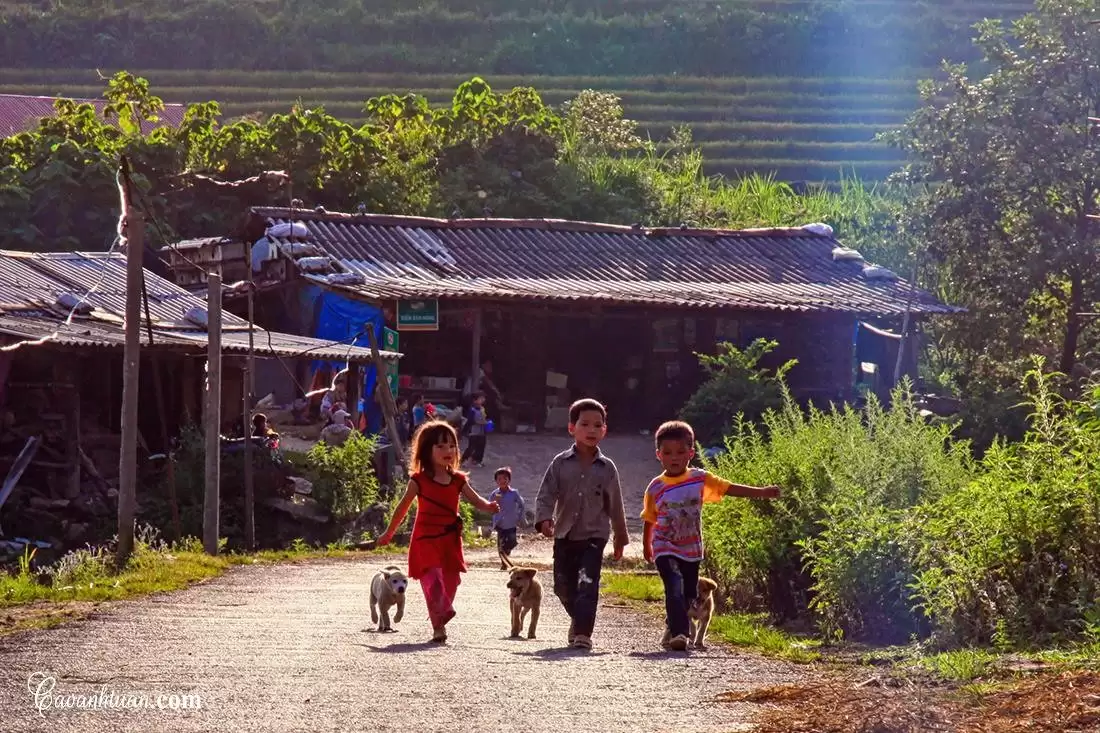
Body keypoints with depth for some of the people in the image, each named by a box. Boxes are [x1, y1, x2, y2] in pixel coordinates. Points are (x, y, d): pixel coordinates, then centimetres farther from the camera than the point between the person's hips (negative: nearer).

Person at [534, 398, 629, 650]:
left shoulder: (606, 468, 2)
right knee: (563, 586, 10)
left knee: (587, 584, -17)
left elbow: (615, 505, 10)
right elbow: (546, 494, -3)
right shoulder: (561, 463, 1)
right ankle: (580, 620, 36)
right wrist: (544, 519, -22)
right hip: (564, 536, 2)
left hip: (593, 536, -2)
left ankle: (582, 632, -20)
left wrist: (620, 538, 16)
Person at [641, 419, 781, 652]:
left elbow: (730, 489, -5)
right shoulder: (656, 488, -7)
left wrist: (762, 492, -13)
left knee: (688, 595, 12)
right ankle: (679, 633, -25)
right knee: (675, 589, -22)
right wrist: (646, 547, 15)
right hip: (665, 550, -3)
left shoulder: (700, 479, -3)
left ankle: (671, 630, 32)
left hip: (691, 550, 3)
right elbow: (649, 520, 6)